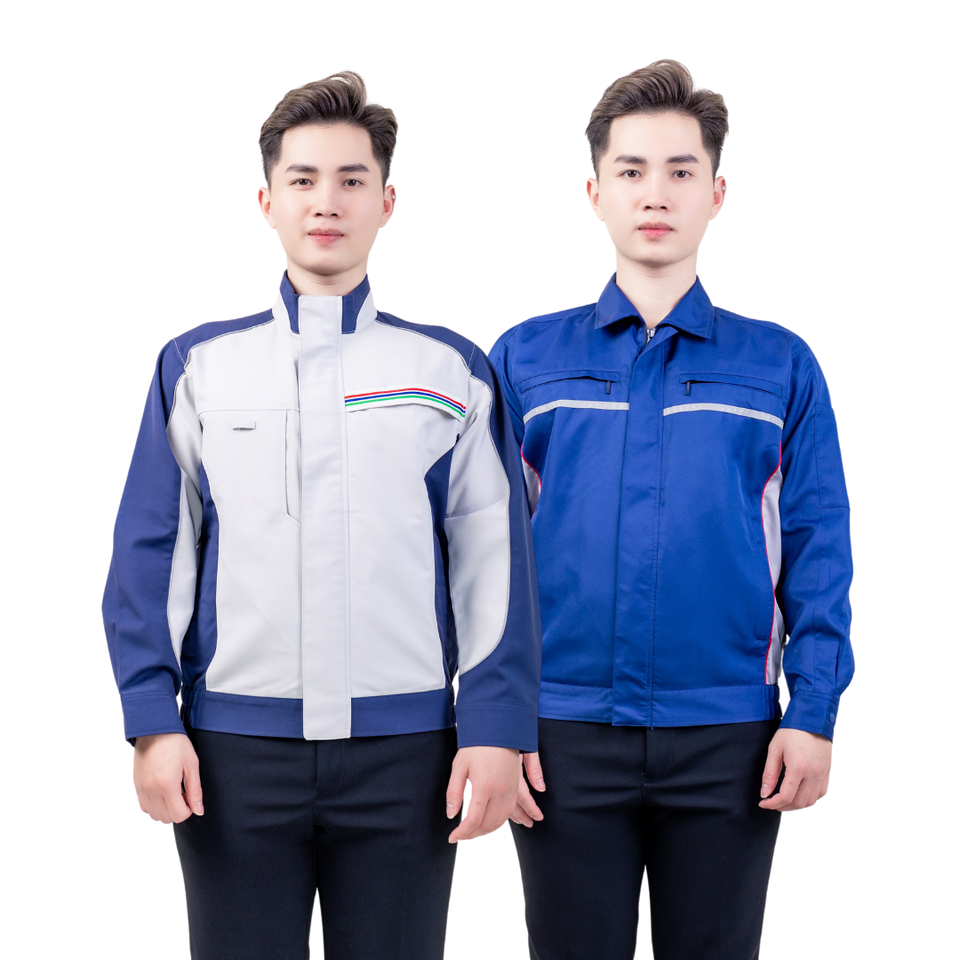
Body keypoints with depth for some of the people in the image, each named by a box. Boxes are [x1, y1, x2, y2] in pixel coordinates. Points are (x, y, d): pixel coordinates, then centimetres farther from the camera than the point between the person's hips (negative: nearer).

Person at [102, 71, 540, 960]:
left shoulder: (453, 371, 6)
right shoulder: (197, 365, 7)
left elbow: (495, 560, 3)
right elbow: (151, 553, 5)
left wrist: (497, 728, -4)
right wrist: (152, 721, -3)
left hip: (404, 749, 0)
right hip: (234, 748, 0)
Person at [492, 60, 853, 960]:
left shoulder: (779, 366, 6)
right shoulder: (526, 359, 6)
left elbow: (817, 553, 3)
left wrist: (813, 714, -6)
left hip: (729, 742, 0)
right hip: (566, 736, 0)